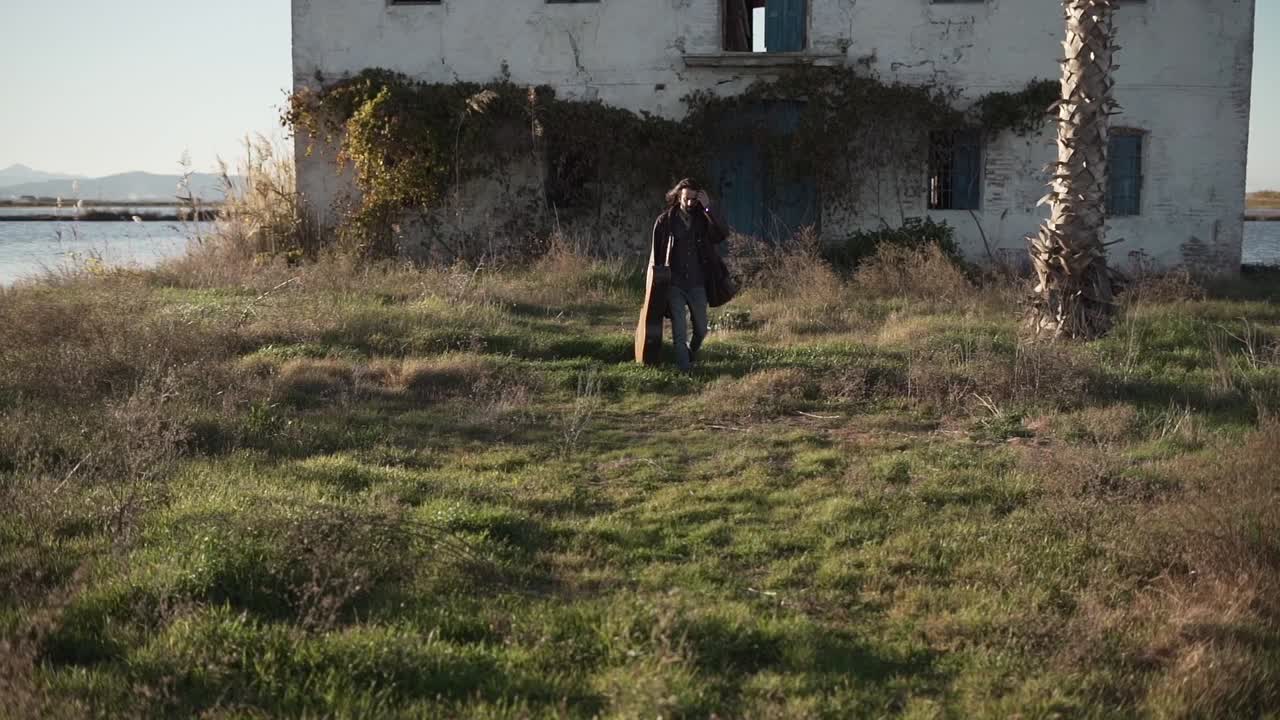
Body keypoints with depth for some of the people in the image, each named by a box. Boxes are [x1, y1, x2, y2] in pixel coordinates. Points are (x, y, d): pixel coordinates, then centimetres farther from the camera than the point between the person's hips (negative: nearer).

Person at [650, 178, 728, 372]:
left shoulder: (703, 220, 2)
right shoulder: (665, 221, -2)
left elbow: (722, 236, -17)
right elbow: (657, 254, 2)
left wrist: (708, 208, -20)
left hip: (697, 285, 2)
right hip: (674, 285, -2)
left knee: (700, 330, 12)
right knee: (679, 332, -6)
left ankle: (690, 355, 39)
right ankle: (685, 371, -3)